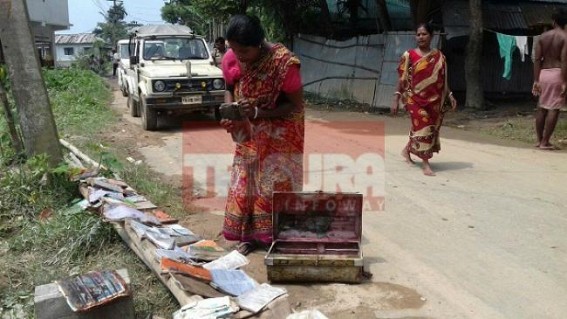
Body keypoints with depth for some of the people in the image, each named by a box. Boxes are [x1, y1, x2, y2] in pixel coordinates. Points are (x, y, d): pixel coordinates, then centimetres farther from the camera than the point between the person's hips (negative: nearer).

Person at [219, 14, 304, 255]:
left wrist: (257, 112, -32)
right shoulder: (231, 59, -12)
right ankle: (249, 234, 22)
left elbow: (296, 105, -22)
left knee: (277, 183, 0)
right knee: (245, 181, 9)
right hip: (249, 134, 5)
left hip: (281, 133, -5)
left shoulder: (284, 62, -28)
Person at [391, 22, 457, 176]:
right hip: (416, 98, -4)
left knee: (430, 128, 12)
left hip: (434, 100, 4)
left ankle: (407, 150, 36)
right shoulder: (409, 55, -2)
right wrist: (396, 98, -9)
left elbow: (443, 79, 10)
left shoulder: (439, 56, 7)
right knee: (422, 127, -9)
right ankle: (426, 164, -1)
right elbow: (402, 79, -4)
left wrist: (450, 95, 1)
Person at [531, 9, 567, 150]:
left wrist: (536, 80, 3)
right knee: (553, 109, -1)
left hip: (543, 73, 5)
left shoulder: (542, 37, 7)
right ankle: (545, 142, -3)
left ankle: (539, 140, 18)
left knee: (541, 108, 12)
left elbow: (537, 59, 2)